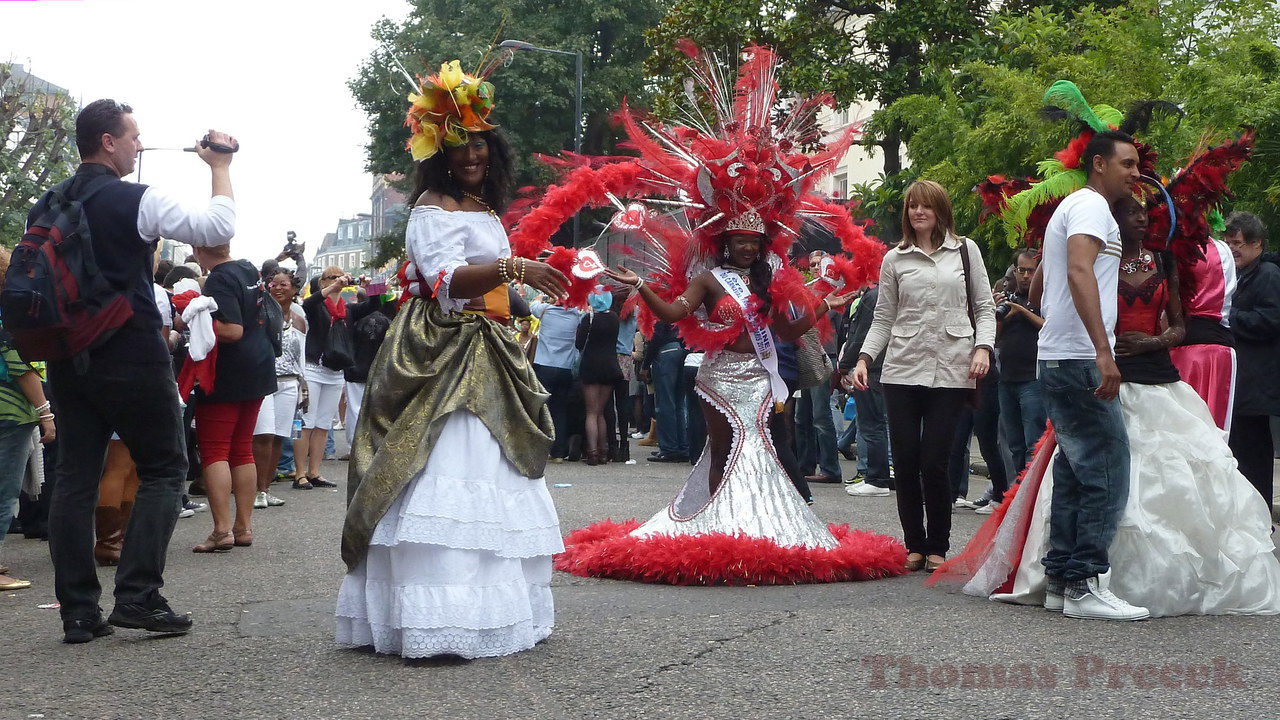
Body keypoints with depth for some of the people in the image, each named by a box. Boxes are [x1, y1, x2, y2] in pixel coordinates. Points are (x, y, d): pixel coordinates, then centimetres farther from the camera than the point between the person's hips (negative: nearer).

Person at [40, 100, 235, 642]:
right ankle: (138, 596, -4)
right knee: (164, 470, 5)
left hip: (68, 359, 6)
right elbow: (218, 229, -11)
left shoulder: (46, 208, 8)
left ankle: (78, 612, 7)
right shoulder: (137, 201, -11)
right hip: (132, 359, -6)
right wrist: (220, 166, 0)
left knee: (74, 478, 7)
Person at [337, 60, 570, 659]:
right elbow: (446, 281, -22)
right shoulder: (434, 206, -8)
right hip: (443, 357, -10)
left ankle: (491, 608, 12)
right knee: (445, 480, -15)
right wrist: (513, 268, -32)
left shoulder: (484, 208, 20)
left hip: (487, 360, 10)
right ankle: (435, 624, -18)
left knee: (489, 478, 8)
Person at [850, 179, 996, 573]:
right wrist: (864, 357, -1)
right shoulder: (895, 259, 12)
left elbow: (983, 307, 10)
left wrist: (982, 347, -6)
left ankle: (938, 546, 9)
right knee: (905, 461, 0)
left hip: (950, 371, -2)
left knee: (934, 461, -6)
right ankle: (914, 545, 14)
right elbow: (883, 318, 12)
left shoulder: (965, 250, 9)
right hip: (902, 369, 2)